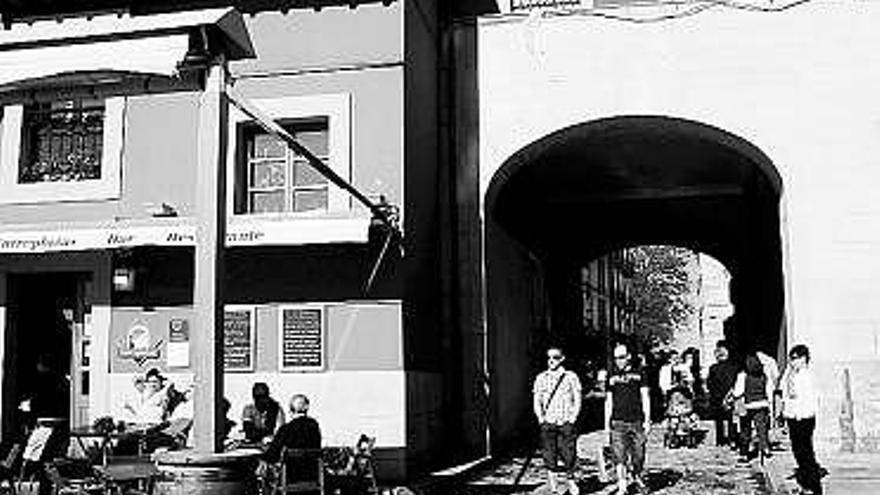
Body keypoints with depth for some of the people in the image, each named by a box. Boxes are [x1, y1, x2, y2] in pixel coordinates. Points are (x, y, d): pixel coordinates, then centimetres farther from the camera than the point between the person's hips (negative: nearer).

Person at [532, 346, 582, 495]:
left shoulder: (571, 377, 3)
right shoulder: (541, 378, 8)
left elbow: (577, 401, 5)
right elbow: (536, 402, 10)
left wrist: (571, 419, -5)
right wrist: (541, 419, -1)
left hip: (566, 424, -1)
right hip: (548, 424, 2)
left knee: (568, 456, -4)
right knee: (549, 458, 1)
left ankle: (571, 481, 19)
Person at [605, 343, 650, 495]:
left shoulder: (638, 374, 5)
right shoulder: (612, 377, 9)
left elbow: (645, 398, 5)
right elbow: (608, 401, 12)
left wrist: (647, 420, -1)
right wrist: (607, 423, 7)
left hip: (636, 421, 0)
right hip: (618, 422, 0)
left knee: (638, 454, 4)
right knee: (619, 456, -6)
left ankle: (637, 478, 31)